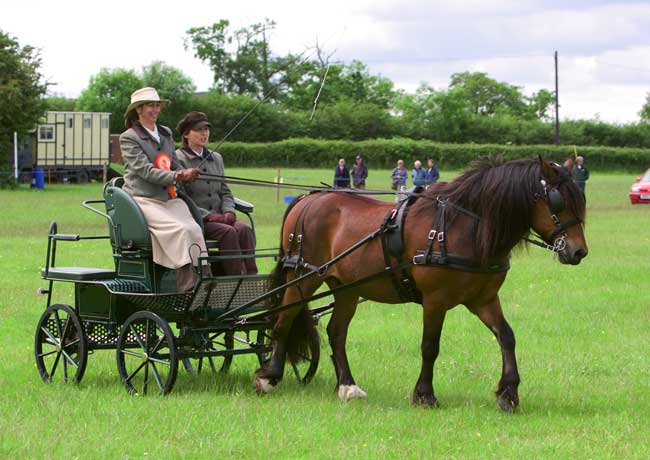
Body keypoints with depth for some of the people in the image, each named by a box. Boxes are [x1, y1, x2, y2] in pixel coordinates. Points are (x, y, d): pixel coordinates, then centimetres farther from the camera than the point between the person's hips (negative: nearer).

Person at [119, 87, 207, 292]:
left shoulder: (166, 133, 20)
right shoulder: (128, 138, 0)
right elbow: (145, 170, -10)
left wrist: (185, 173, 0)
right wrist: (175, 176, -21)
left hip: (169, 198, 6)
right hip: (143, 200, -6)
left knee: (194, 229, -22)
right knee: (180, 229, -29)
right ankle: (187, 284, -32)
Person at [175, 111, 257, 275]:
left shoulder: (216, 158, 20)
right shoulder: (178, 159, -2)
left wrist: (228, 211, -1)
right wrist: (207, 215, -16)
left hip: (219, 216, 6)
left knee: (244, 229, -24)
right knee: (227, 231, -31)